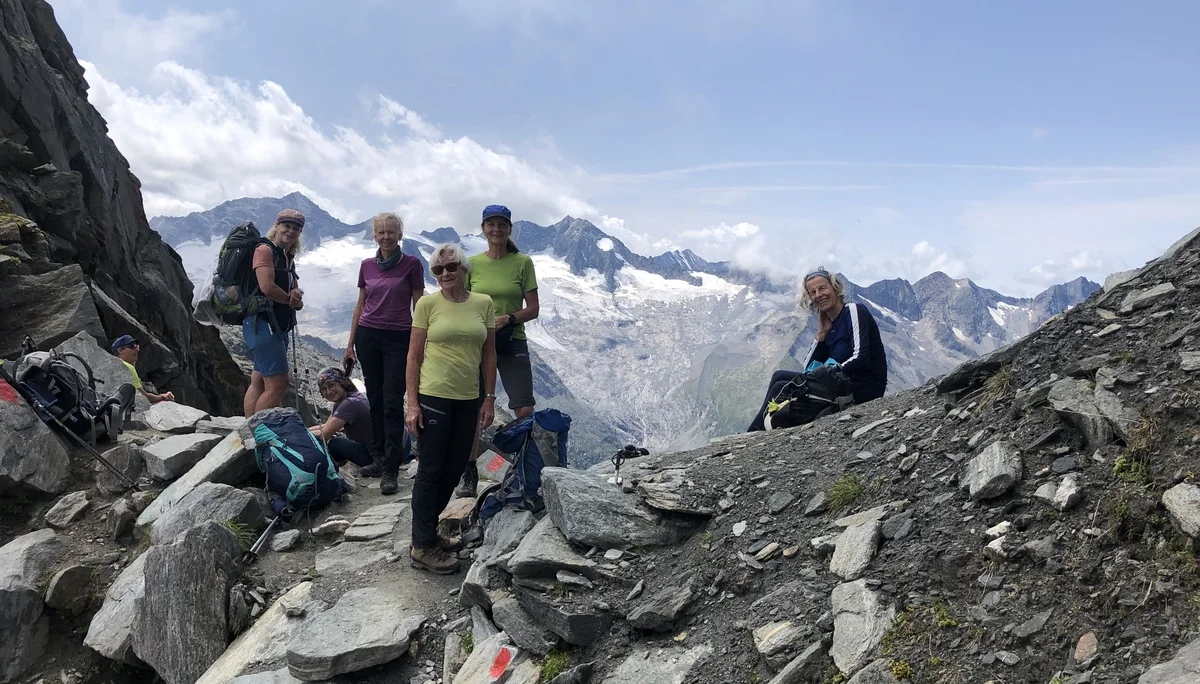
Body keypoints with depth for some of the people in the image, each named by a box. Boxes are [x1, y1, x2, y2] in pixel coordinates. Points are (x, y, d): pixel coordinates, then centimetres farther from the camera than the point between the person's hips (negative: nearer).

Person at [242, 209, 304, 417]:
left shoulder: (288, 259, 19)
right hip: (262, 324, -9)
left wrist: (297, 295, -9)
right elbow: (267, 288, -21)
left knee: (259, 383, 9)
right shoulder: (265, 250, -7)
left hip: (279, 327, 9)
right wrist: (291, 299, -4)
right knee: (278, 384, -13)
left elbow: (295, 297, 15)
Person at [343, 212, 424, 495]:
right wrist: (351, 342, 13)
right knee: (375, 400, 9)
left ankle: (390, 470, -4)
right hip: (368, 336, 4)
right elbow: (360, 305, 15)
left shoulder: (411, 264, -3)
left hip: (398, 339, -4)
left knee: (393, 403, -6)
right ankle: (380, 457, 20)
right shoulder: (367, 266, 9)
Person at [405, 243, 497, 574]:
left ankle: (428, 531, 31)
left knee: (453, 469, 13)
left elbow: (489, 354, 8)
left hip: (469, 399, 4)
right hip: (433, 397, -4)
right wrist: (412, 403, -8)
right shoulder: (427, 304, -5)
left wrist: (489, 398, 5)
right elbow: (414, 355, -3)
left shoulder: (484, 303, 3)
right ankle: (422, 547, 12)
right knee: (431, 469, 1)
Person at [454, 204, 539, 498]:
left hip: (512, 344, -1)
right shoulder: (472, 264, 4)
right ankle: (469, 474, 18)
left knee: (525, 412, -6)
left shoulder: (522, 262, 0)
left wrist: (508, 318, -18)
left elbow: (533, 309, -1)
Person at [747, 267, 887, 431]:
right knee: (779, 376, 5)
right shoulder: (830, 325, 13)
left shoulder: (854, 310, -10)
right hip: (845, 382, 8)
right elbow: (813, 369, 7)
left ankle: (753, 433, 5)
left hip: (864, 387, -8)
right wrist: (822, 334, 1)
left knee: (781, 388, -12)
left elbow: (861, 358, -21)